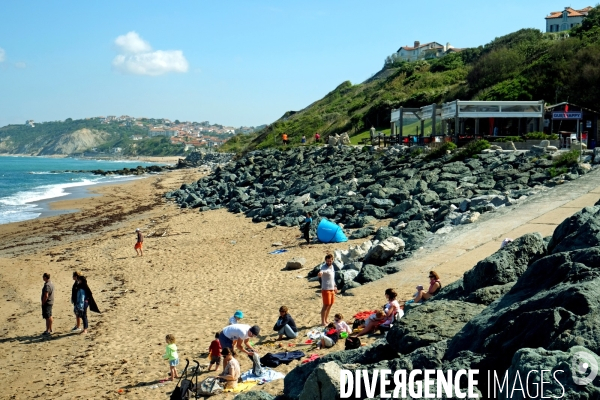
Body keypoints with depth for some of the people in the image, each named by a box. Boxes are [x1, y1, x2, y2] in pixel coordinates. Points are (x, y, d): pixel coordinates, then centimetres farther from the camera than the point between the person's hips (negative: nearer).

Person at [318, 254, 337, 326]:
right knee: (326, 305, -7)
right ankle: (323, 322, 0)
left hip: (332, 289, 8)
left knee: (330, 305, 13)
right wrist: (320, 273, -64)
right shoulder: (324, 267, -16)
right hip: (326, 289, -8)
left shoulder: (332, 266, 10)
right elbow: (321, 271, -42)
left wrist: (335, 286, 25)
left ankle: (326, 320, 24)